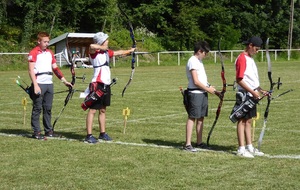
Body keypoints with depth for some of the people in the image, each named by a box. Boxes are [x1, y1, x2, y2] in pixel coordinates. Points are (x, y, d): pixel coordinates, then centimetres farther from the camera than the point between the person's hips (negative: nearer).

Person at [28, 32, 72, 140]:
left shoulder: (49, 53, 17)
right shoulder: (34, 53, -4)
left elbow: (55, 68, 21)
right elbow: (31, 70, -9)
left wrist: (64, 81, 16)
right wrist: (35, 85, -17)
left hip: (49, 83, 6)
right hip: (39, 84, -6)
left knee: (48, 108, 10)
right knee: (37, 108, -3)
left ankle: (48, 130, 16)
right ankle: (36, 132, 0)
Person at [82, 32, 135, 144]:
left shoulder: (106, 53, 15)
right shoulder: (94, 53, -11)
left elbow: (118, 53, 32)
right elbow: (92, 46, -35)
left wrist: (129, 51, 44)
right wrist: (103, 48, -19)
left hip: (106, 85, 9)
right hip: (97, 85, -9)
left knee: (103, 110, 14)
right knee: (92, 110, -7)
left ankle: (102, 134, 21)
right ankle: (89, 135, -7)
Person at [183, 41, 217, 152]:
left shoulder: (199, 61, 17)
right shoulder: (193, 61, -13)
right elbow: (196, 81, -17)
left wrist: (209, 87, 6)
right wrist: (208, 89, -9)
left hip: (203, 93, 9)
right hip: (195, 93, -9)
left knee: (201, 118, 12)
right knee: (192, 118, -8)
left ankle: (199, 142, 18)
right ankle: (187, 144, -7)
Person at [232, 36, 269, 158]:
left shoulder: (250, 59, 16)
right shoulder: (242, 58, -13)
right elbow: (239, 80, -19)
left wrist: (260, 90, 13)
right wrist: (253, 92, -19)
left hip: (252, 95, 9)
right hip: (244, 95, -9)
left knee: (248, 121, 12)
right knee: (242, 121, -4)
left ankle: (249, 147, 17)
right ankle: (241, 149, -1)